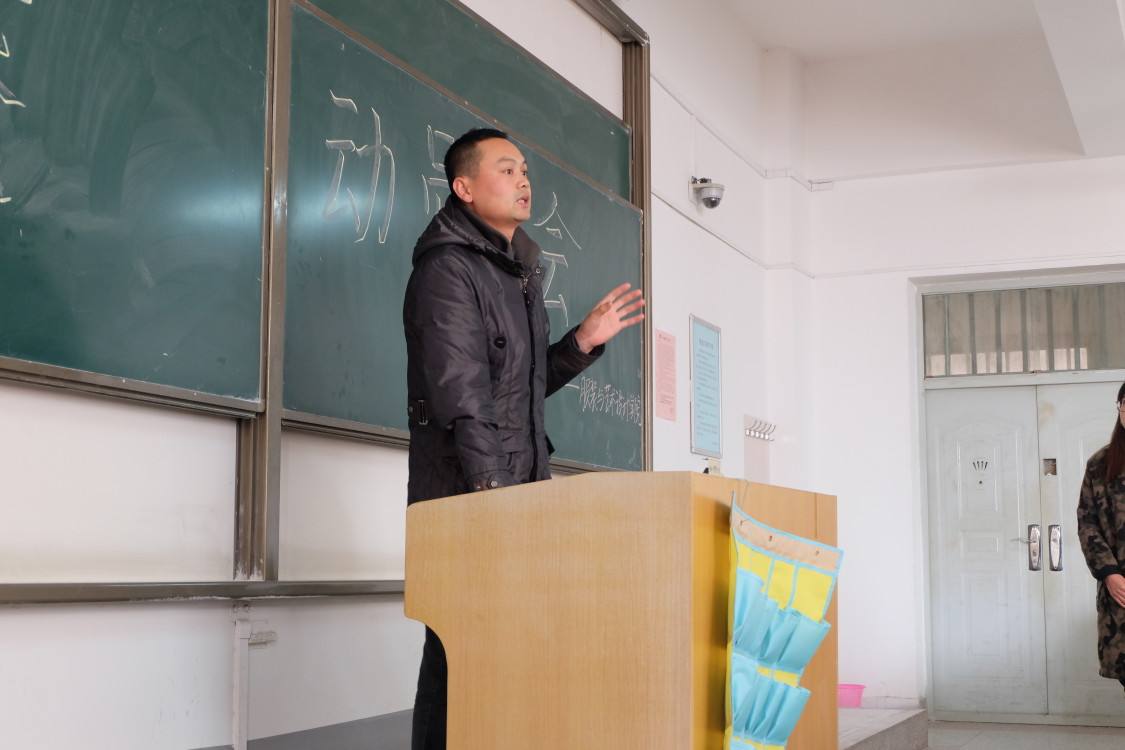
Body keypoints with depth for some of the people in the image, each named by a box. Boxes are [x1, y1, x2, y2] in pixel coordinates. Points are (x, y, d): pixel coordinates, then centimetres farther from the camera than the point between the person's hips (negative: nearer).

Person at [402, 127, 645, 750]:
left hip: (523, 489, 8)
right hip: (464, 498, -8)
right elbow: (462, 397, -19)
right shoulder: (448, 269, -10)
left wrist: (584, 341, 11)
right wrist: (493, 492, -25)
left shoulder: (521, 272, 19)